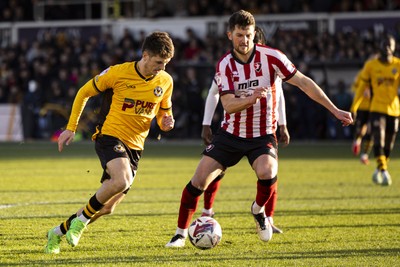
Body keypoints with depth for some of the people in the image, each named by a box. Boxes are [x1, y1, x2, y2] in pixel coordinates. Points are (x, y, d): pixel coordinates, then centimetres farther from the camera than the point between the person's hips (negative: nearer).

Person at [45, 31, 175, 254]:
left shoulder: (165, 81, 3)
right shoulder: (118, 73, -11)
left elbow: (164, 111, 19)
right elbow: (84, 93, 2)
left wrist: (166, 122, -5)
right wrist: (71, 128, 0)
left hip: (135, 146, 5)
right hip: (110, 135, -5)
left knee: (107, 207, 3)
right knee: (122, 181, -35)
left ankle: (59, 232, 23)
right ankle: (82, 219, -12)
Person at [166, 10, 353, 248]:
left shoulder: (270, 57, -11)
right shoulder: (224, 65, -7)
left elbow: (303, 83, -8)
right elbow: (228, 105, -17)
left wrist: (335, 110, -11)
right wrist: (252, 98, -37)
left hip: (263, 136, -2)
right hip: (231, 134, 2)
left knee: (267, 172, -31)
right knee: (199, 180, -8)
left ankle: (259, 210, 2)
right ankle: (181, 234, 8)